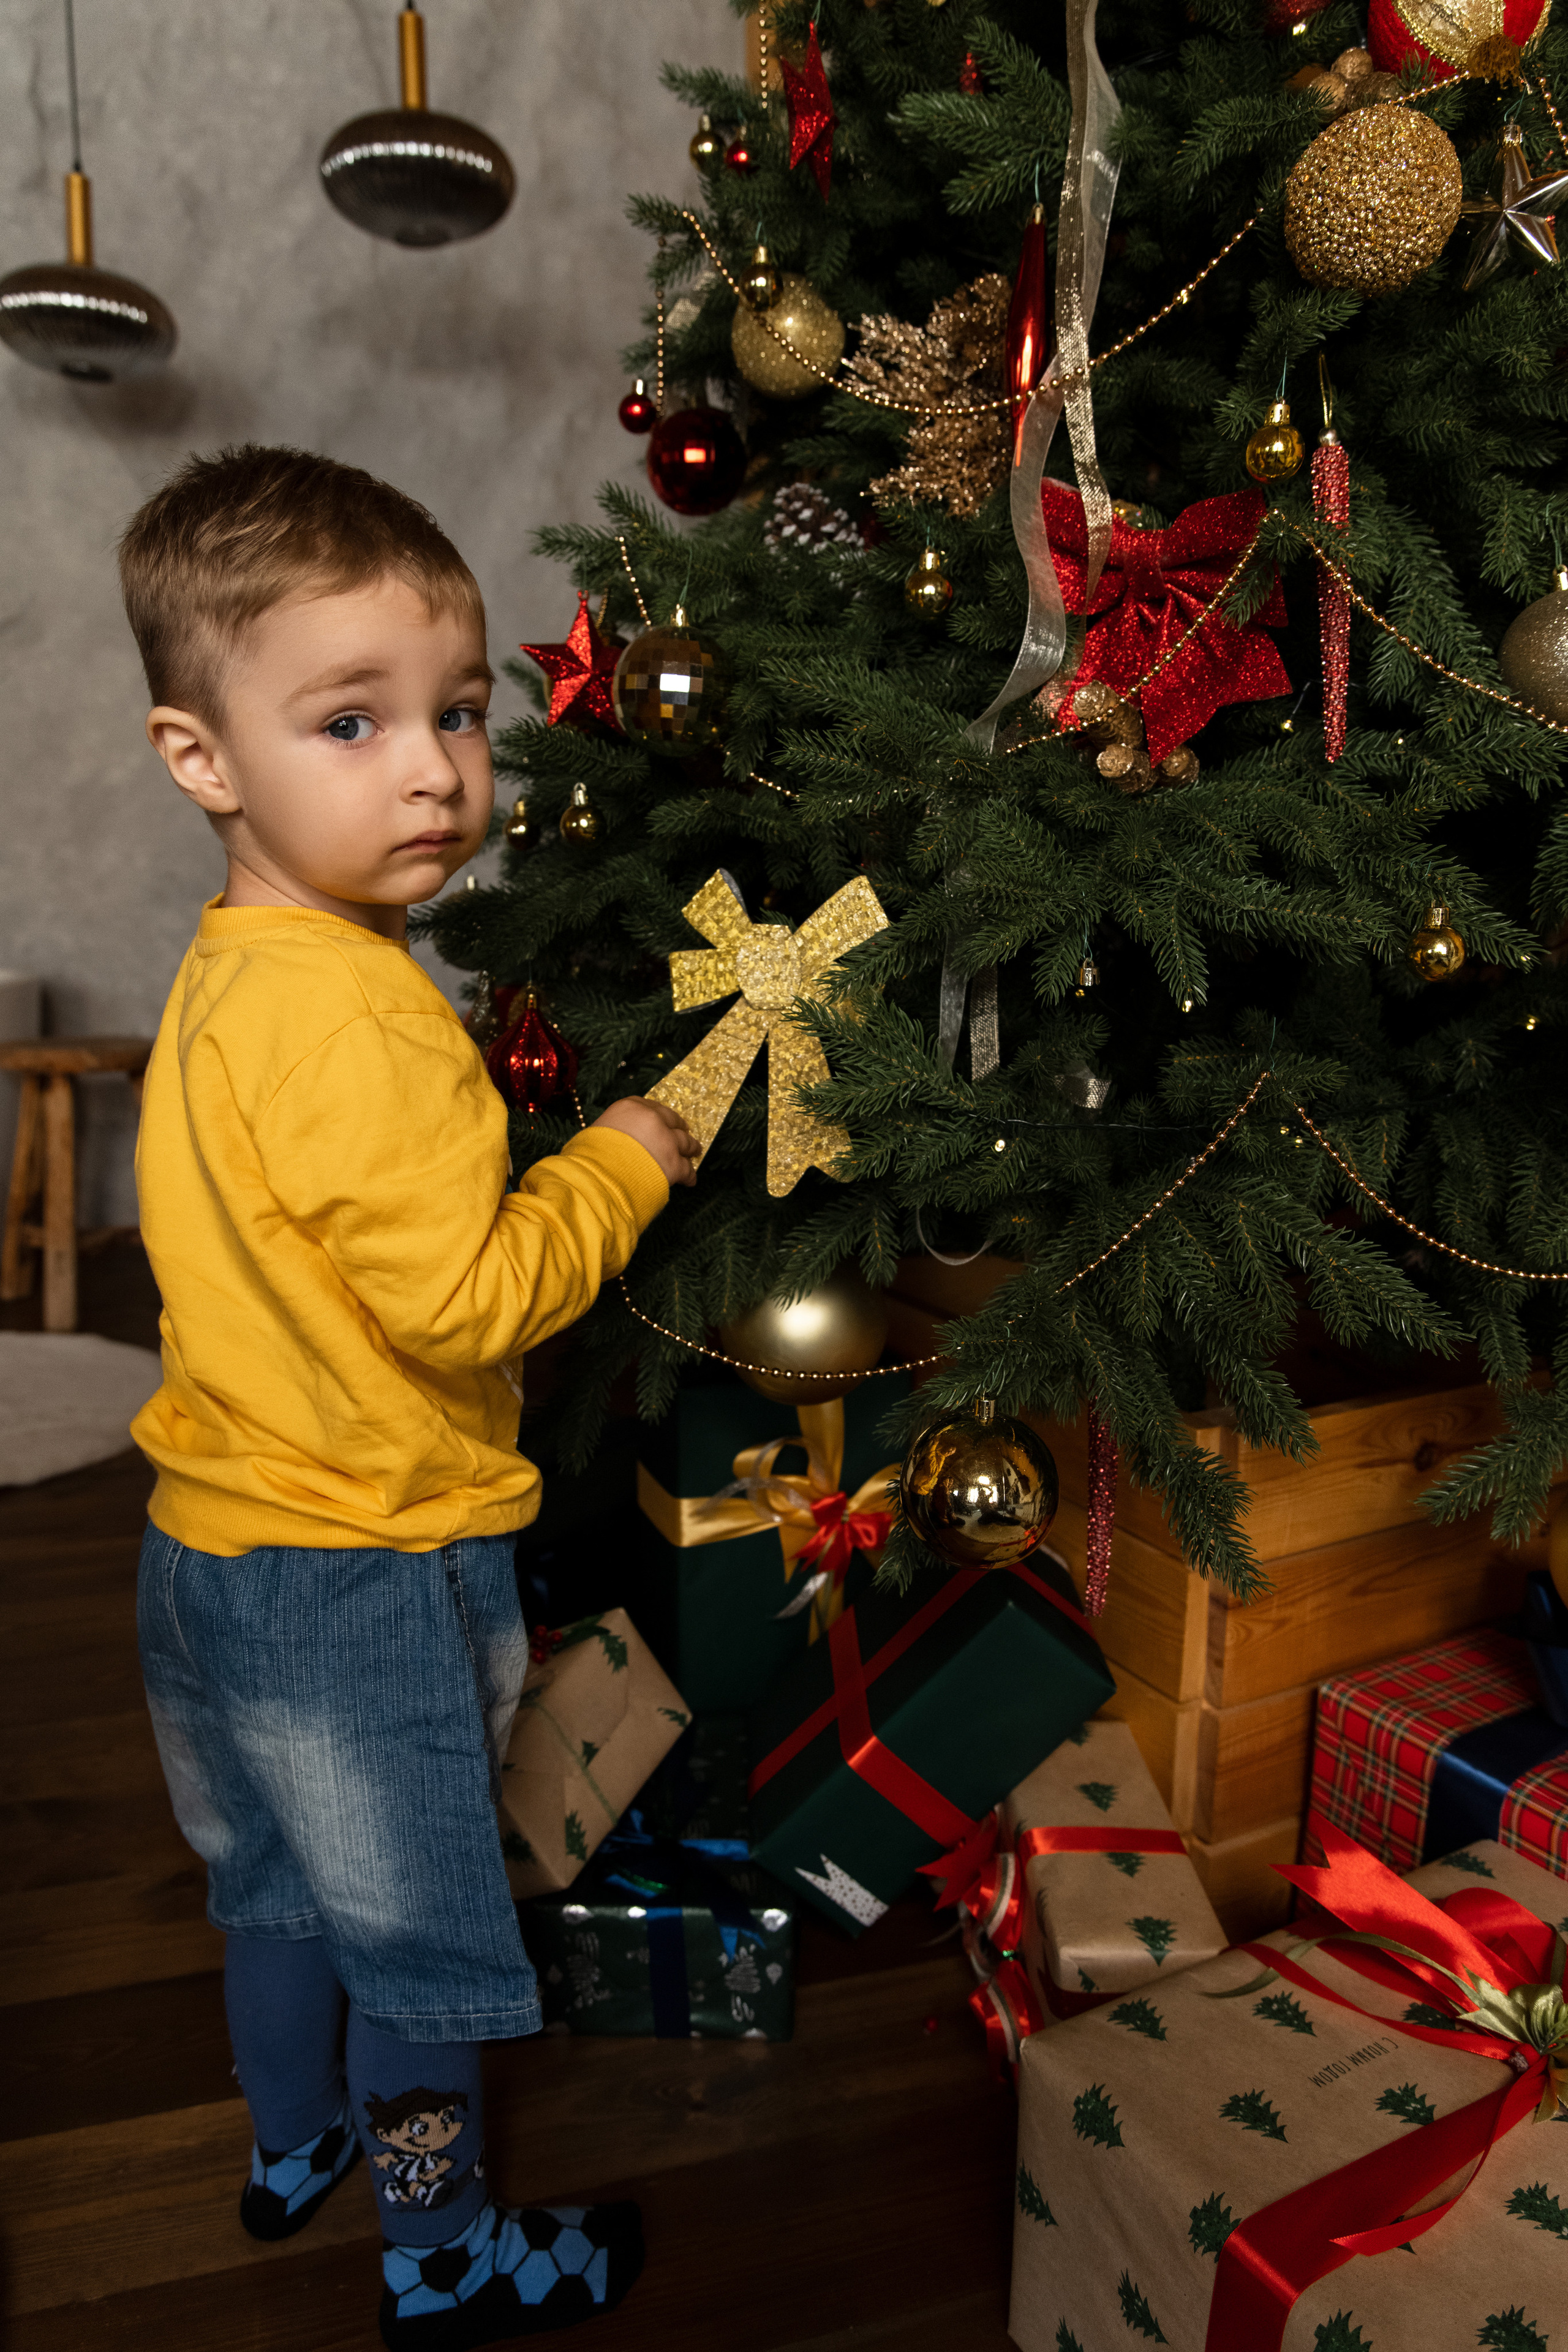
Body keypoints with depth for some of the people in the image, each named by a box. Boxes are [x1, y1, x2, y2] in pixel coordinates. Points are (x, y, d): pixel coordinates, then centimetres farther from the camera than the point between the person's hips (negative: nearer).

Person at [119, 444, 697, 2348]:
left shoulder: (226, 974, 4)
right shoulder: (351, 1014, -28)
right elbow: (463, 1296, -29)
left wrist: (533, 1162, 8)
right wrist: (622, 1166, -15)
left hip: (221, 1537, 9)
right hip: (362, 1569, -9)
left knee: (281, 1877, 28)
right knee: (416, 1918, 12)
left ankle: (293, 2142, 52)